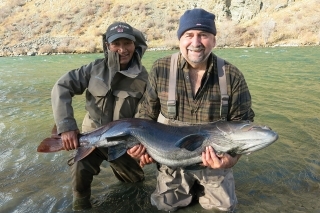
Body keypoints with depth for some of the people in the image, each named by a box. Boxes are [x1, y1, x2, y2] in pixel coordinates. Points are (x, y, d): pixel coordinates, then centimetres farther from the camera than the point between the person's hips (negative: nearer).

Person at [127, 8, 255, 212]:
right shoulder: (160, 69, -13)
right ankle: (190, 187, 42)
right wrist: (142, 143, -13)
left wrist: (231, 158, -26)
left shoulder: (232, 77, -15)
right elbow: (148, 114, 0)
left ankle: (200, 186, 43)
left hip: (214, 160, 0)